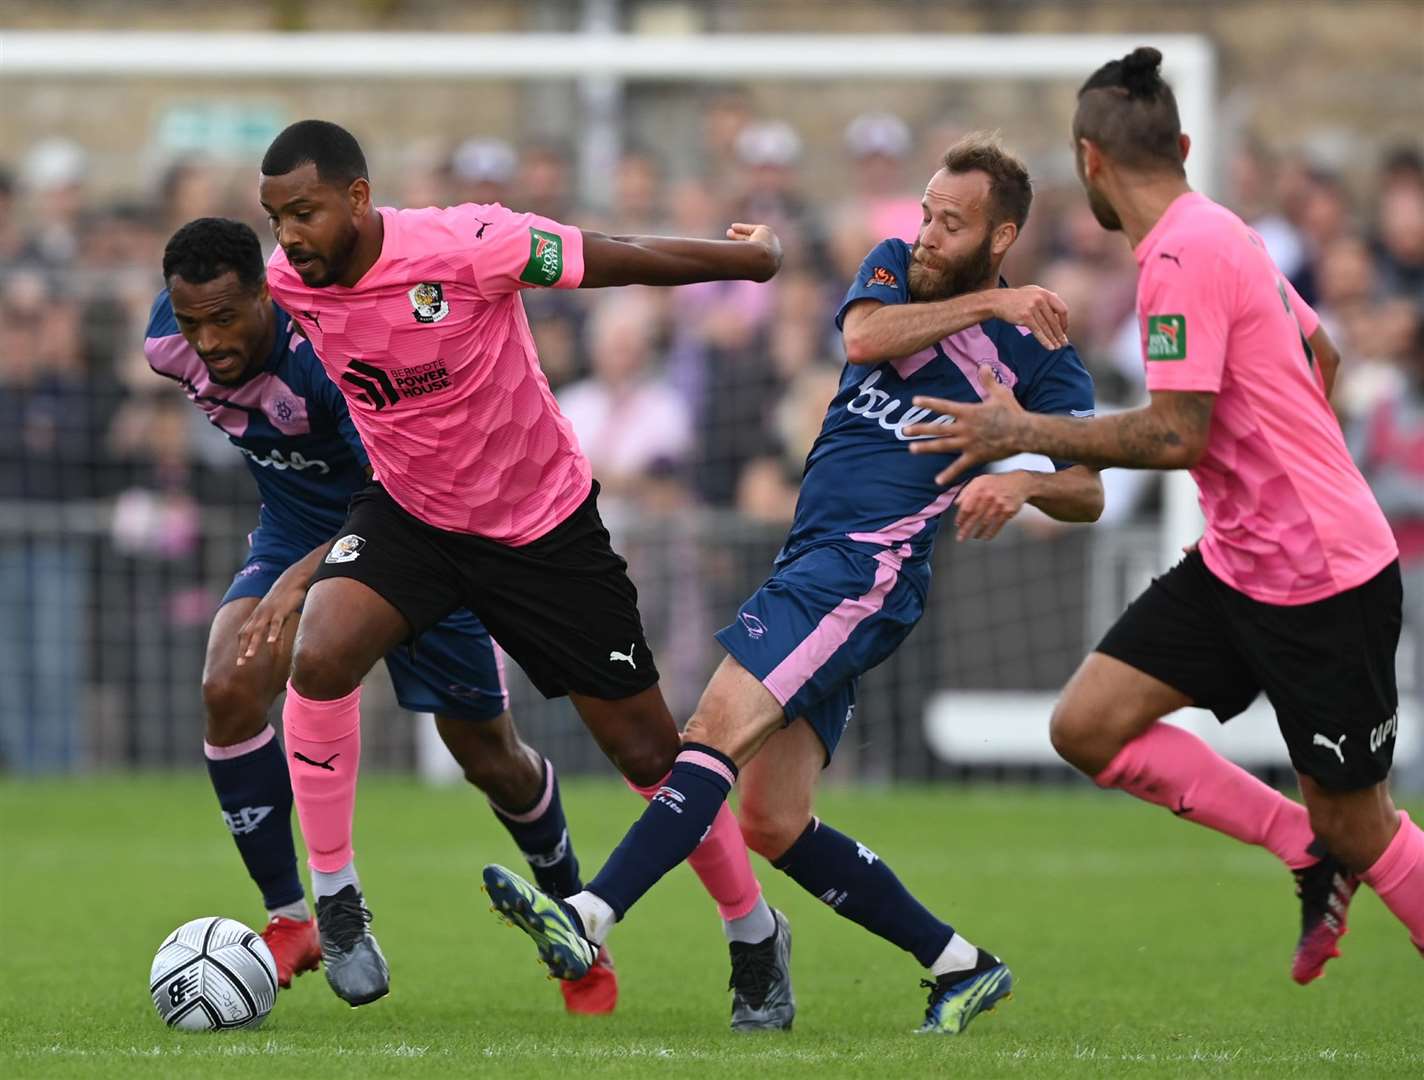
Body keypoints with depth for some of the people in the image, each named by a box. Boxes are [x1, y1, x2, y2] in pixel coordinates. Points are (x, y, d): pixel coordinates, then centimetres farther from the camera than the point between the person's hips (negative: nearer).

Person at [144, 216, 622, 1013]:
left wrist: (300, 581, -55)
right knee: (230, 689, -22)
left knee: (490, 758, 5)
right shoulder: (171, 343, -17)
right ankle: (290, 923, -11)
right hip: (296, 529, 4)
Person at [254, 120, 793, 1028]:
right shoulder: (288, 285, -13)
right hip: (408, 514, 3)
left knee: (649, 753, 4)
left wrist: (751, 256, -4)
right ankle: (336, 901, -12)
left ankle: (754, 939, 25)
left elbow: (625, 261, -16)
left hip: (545, 525, -3)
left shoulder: (467, 247, -29)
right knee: (319, 656, -27)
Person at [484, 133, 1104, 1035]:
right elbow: (864, 336, -5)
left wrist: (1023, 482, -21)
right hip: (815, 561, 7)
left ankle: (588, 922, -34)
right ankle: (959, 965, 14)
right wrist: (986, 304, -7)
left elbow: (1089, 491, -1)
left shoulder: (1037, 352, 2)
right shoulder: (899, 268, 16)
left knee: (722, 721, -25)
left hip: (869, 561, -7)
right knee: (775, 825, 3)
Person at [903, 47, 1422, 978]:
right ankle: (1311, 853, 10)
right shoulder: (1220, 234, 9)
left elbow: (1176, 436, -25)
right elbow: (1320, 352, 23)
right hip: (1237, 563, 9)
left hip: (1324, 585, -9)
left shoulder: (1183, 256, -20)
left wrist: (1027, 434, -15)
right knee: (1089, 726, 1)